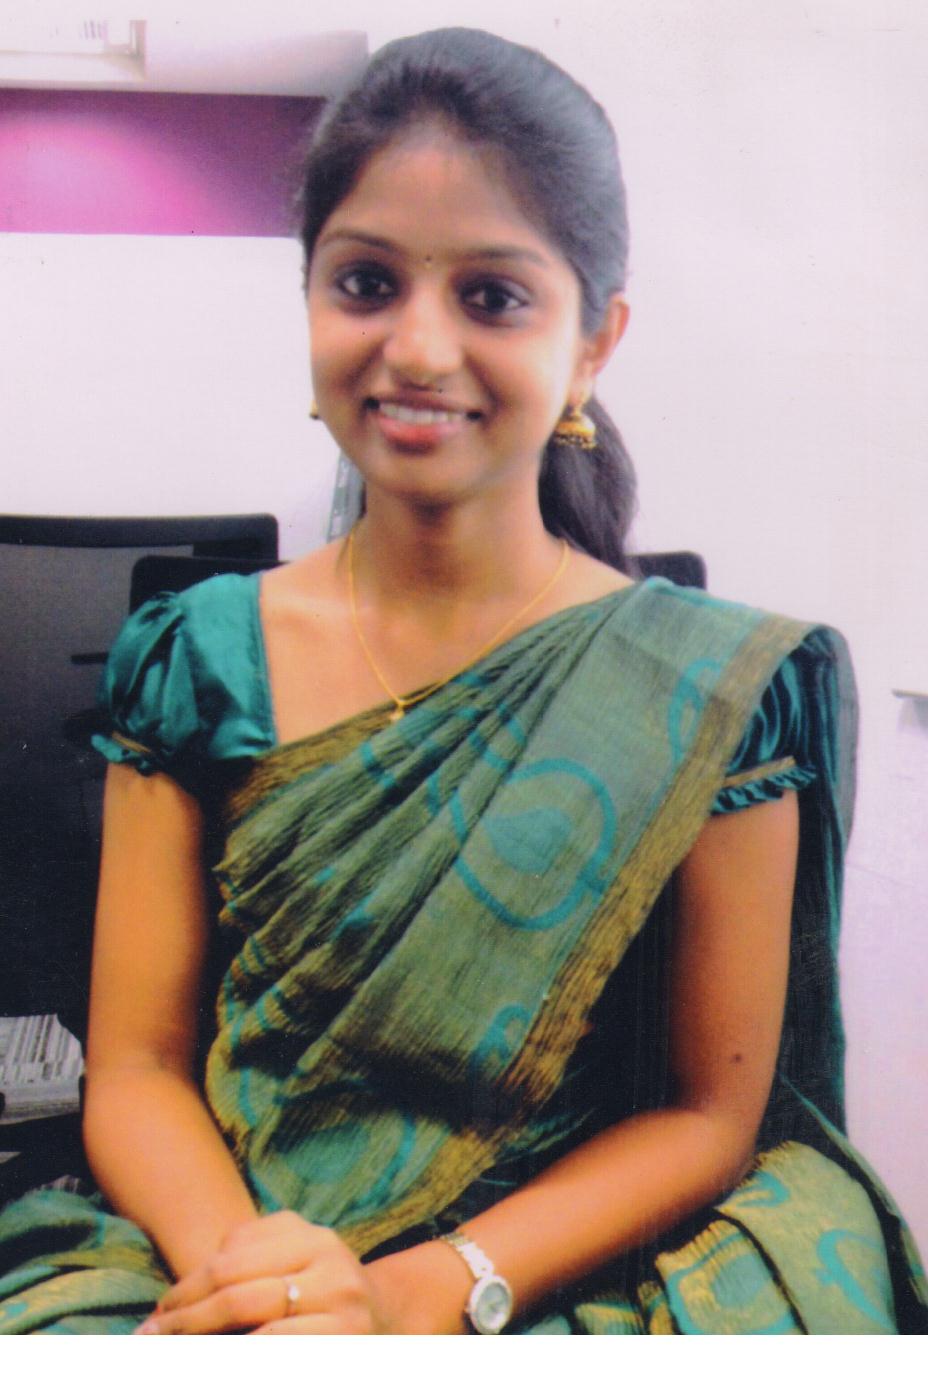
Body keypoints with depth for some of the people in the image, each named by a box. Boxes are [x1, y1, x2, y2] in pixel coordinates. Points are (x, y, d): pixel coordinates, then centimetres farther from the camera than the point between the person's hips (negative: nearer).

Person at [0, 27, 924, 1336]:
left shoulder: (720, 689, -5)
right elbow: (134, 1066, 1)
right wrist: (240, 1268, -18)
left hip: (571, 1281, -1)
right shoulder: (196, 657, 1)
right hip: (216, 1225, 2)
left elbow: (710, 1112, -3)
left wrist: (430, 1292, -16)